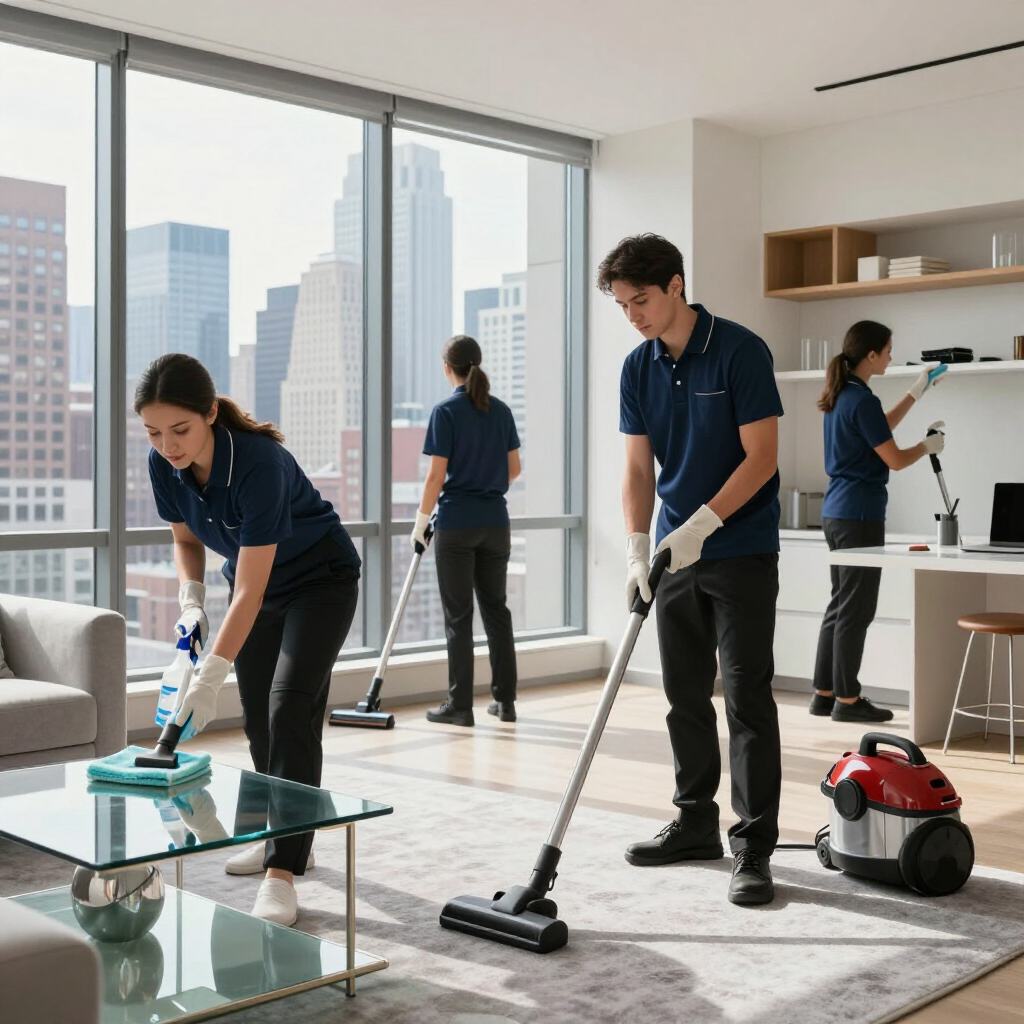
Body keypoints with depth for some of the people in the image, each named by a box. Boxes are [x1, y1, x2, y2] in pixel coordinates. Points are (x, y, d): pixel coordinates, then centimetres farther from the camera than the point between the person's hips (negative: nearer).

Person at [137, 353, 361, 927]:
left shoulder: (259, 463, -36)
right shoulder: (166, 466, -16)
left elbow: (251, 591, -36)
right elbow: (187, 539, 4)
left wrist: (209, 679, -39)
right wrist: (191, 602, -12)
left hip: (321, 581, -7)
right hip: (255, 582, 7)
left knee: (290, 708, -19)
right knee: (259, 718, 8)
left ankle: (283, 874, -18)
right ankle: (287, 836, 27)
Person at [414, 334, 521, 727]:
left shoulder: (447, 411, -10)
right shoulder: (501, 410, 5)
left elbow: (437, 476, -11)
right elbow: (514, 469, 10)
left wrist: (421, 523, -1)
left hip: (456, 523, -5)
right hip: (495, 522, 5)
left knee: (458, 614, 1)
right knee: (496, 608, 12)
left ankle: (460, 705, 5)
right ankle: (505, 700, 16)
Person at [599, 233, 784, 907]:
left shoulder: (739, 351, -13)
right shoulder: (638, 368, 5)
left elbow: (761, 457, -16)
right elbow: (639, 469, 5)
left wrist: (698, 525, -22)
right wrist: (638, 548, -8)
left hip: (741, 552, -6)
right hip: (676, 554, 6)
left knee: (747, 696, -6)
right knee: (687, 697, 11)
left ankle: (753, 847, -1)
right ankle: (697, 824, 23)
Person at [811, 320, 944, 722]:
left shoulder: (840, 396, 11)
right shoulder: (862, 400, -17)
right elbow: (895, 459, -13)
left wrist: (916, 393, 31)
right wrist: (928, 445, 6)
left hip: (836, 512, 10)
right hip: (860, 515, -9)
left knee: (840, 604, 14)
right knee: (856, 609, -2)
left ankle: (824, 693, 19)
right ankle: (847, 700, 4)